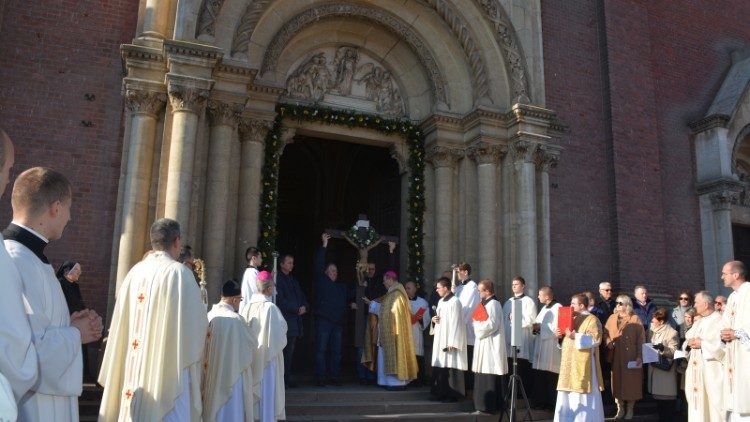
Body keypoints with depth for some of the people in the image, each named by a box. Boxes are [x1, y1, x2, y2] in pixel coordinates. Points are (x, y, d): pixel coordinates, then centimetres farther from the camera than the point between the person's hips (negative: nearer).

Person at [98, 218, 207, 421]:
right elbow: (195, 321, -6)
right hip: (168, 369, -6)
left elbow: (121, 323, 11)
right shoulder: (179, 273, -11)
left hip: (133, 367, 6)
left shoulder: (134, 273, 5)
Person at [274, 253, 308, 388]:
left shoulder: (293, 280, 21)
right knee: (287, 352, -9)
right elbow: (280, 300, -12)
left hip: (296, 321, 7)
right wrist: (296, 309, -11)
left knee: (290, 352, 9)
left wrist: (304, 307, 0)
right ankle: (286, 379, -4)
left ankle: (289, 378, 12)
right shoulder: (278, 279, -4)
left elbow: (301, 296, 21)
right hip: (286, 322, -7)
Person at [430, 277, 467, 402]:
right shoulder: (441, 301, 15)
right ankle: (441, 393, 17)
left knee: (450, 368, -5)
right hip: (440, 339, 9)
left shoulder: (454, 302, -13)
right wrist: (434, 320, 0)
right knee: (440, 368, 10)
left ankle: (452, 394, 3)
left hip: (449, 340, -9)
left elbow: (455, 323, -17)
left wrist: (452, 342, -20)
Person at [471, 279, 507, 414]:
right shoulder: (485, 303, 15)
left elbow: (491, 324, -20)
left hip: (490, 344, -10)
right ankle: (485, 404, 17)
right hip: (483, 343, 10)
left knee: (490, 375, -6)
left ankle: (491, 406, -2)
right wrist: (476, 324, 5)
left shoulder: (493, 303, -13)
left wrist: (476, 324, -8)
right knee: (484, 375, 11)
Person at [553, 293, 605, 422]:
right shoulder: (572, 318, 17)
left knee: (582, 397, -5)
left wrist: (576, 337, -27)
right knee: (568, 396, 10)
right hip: (570, 363, 9)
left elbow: (596, 339, -20)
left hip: (583, 363, -8)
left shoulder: (592, 320, -9)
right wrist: (561, 334, 2)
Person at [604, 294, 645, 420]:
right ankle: (620, 409, 17)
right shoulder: (612, 318, 10)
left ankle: (630, 410, 14)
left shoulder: (635, 319, -2)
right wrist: (608, 342, -10)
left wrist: (639, 356, -12)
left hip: (631, 357, -3)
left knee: (630, 382, 2)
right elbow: (606, 333, 11)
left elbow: (640, 339, -6)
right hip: (616, 357, 3)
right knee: (617, 382, 6)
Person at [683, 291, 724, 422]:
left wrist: (702, 343, -15)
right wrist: (689, 343, -3)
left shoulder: (720, 320, -7)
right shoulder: (698, 323, 19)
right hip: (696, 369, 8)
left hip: (711, 370, -8)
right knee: (697, 401, 9)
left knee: (713, 403, -8)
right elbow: (687, 340, 20)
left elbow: (725, 344, -18)